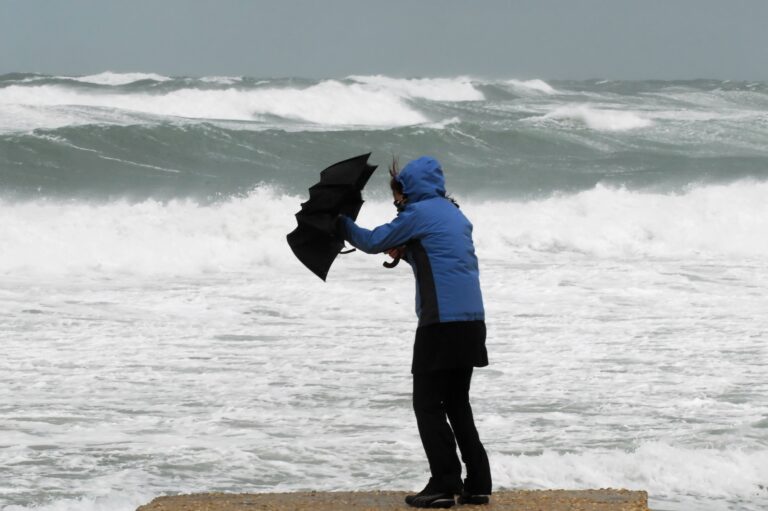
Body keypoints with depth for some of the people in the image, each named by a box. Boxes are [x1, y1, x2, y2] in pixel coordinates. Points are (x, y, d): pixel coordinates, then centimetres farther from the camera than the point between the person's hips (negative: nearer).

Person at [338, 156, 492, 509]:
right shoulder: (456, 215, 18)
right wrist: (405, 254, 17)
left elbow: (372, 242, 3)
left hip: (441, 323, -8)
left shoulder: (419, 213, -6)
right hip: (472, 321, 8)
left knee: (428, 404, -1)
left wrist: (342, 224, 19)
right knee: (457, 403, 14)